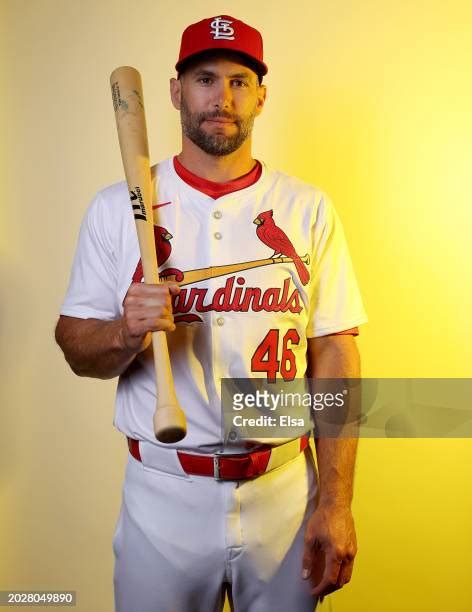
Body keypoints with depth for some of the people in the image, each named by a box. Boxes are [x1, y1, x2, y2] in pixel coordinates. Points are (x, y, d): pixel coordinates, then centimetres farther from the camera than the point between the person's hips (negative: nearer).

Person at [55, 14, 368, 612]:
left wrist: (336, 502, -7)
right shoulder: (116, 206, -2)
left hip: (286, 490, 1)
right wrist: (124, 333, -23)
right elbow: (75, 345, 0)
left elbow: (334, 355, -3)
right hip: (162, 494, 0)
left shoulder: (308, 209, -1)